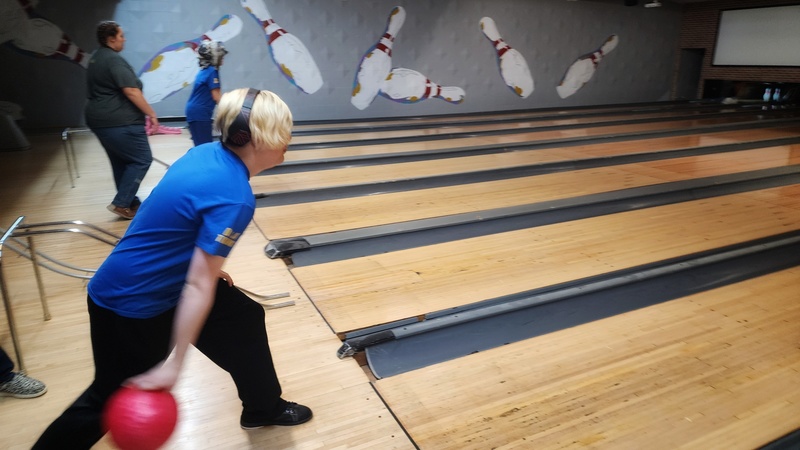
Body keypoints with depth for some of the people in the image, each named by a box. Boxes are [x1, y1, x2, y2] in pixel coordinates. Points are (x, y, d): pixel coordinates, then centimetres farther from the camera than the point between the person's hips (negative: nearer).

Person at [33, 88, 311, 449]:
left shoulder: (206, 153, -6)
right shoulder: (234, 198, -31)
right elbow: (198, 287, -29)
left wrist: (210, 266, 20)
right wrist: (172, 365, -23)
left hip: (160, 282, 9)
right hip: (130, 306, -9)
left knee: (244, 318, 16)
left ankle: (264, 408, 37)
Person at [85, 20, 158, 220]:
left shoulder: (95, 58, 18)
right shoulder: (114, 60, -15)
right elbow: (131, 91, -23)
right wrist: (151, 113, -17)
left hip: (99, 119, 11)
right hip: (121, 122, -11)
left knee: (120, 162, 15)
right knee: (142, 159, -3)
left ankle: (131, 203, 20)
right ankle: (121, 203, -6)